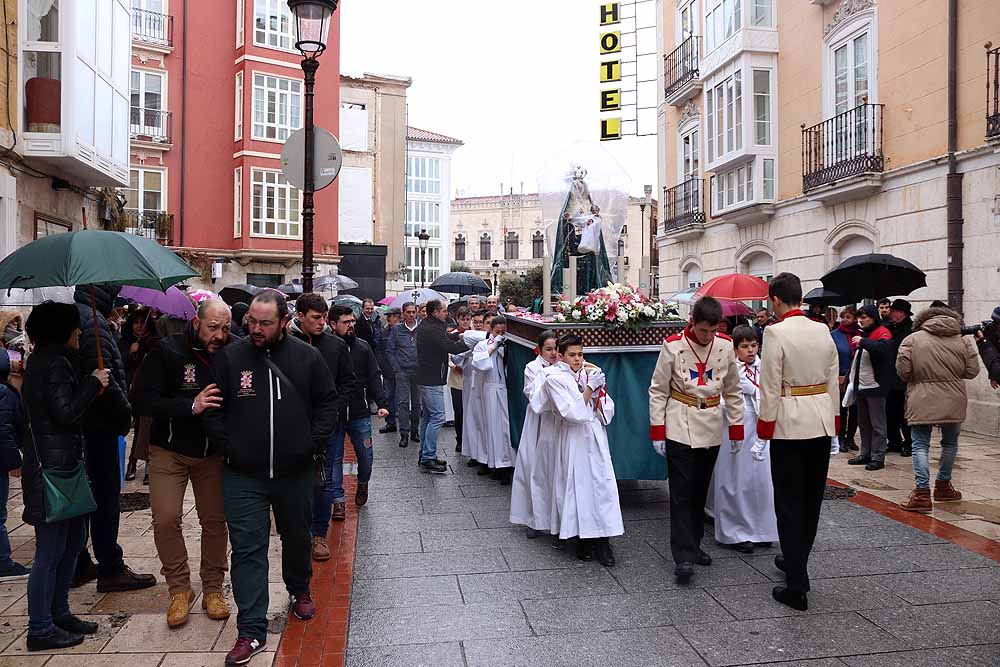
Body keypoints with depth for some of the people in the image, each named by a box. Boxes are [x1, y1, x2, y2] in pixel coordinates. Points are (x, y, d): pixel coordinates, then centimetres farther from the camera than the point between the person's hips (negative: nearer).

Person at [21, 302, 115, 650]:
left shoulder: (44, 360, 14)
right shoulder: (54, 364, -16)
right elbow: (65, 413, -23)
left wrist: (93, 387, 9)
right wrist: (94, 383, -14)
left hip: (60, 462, 10)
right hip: (53, 465, -10)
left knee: (74, 538, 18)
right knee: (51, 550, -1)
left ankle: (59, 612, 29)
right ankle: (40, 630, 9)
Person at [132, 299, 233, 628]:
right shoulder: (167, 351, -13)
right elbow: (143, 400, -19)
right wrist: (191, 406, -29)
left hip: (212, 452, 2)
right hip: (169, 450, -2)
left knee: (215, 520, 6)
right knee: (166, 519, -5)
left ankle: (213, 588, 23)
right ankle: (179, 589, 15)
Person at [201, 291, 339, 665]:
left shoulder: (307, 357, -2)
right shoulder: (229, 358, -5)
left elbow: (328, 402, 5)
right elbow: (211, 409, 2)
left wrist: (315, 444, -3)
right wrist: (227, 447, -6)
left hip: (296, 471, 1)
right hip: (243, 476, -1)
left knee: (298, 537, 19)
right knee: (248, 549, -1)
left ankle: (299, 591, 45)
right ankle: (252, 632, 8)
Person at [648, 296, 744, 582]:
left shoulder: (725, 346, -1)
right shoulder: (673, 346, -10)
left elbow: (733, 391, 9)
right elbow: (658, 391, -4)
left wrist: (737, 429, 8)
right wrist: (657, 432, -7)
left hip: (711, 429, 4)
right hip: (680, 429, -4)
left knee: (700, 491, 14)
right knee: (681, 493, -5)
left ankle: (693, 545, 27)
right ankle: (683, 556, -3)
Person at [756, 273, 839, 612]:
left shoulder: (776, 332, -14)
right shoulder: (823, 330, 5)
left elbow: (770, 386, -14)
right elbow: (833, 380, 10)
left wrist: (765, 426, -5)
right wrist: (833, 419, 18)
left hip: (790, 425, -6)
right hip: (822, 421, 6)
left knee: (790, 503, 1)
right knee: (812, 498, 18)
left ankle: (796, 586, 4)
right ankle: (796, 561, 36)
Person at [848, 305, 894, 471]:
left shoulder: (882, 332, -8)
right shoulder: (862, 333, 17)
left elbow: (883, 348, -31)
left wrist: (863, 341, -28)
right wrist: (851, 379, 19)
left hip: (875, 386, -9)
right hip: (861, 386, 9)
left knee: (877, 424, -3)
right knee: (863, 423, 14)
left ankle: (878, 457, 2)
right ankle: (865, 454, 23)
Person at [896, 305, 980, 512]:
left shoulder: (912, 339, -2)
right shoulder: (962, 341, 4)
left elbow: (902, 370, -7)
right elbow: (972, 371, 4)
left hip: (922, 403, -2)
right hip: (953, 402, 3)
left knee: (921, 446, 0)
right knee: (950, 443, 21)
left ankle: (922, 493, -9)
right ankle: (943, 485, 33)